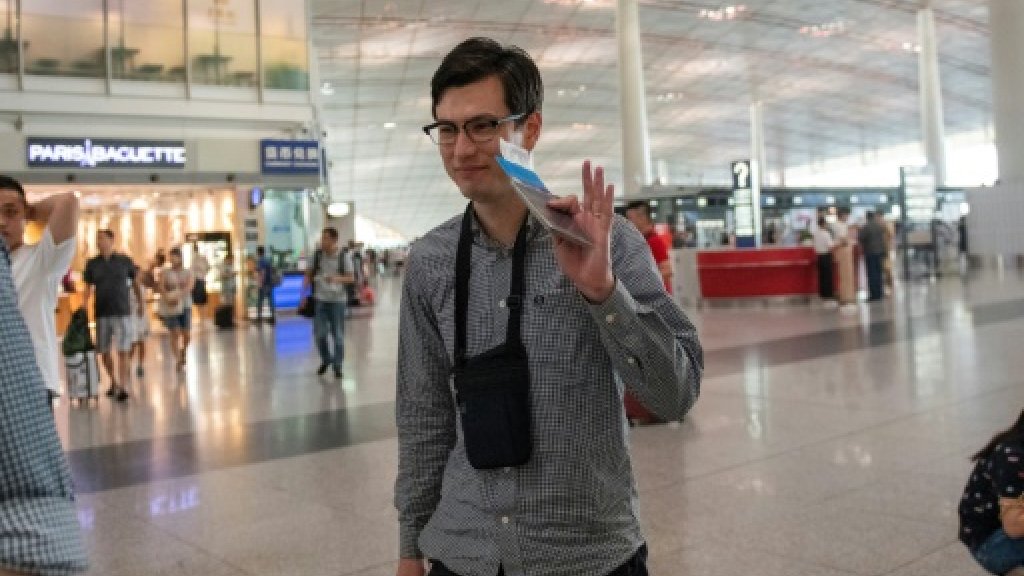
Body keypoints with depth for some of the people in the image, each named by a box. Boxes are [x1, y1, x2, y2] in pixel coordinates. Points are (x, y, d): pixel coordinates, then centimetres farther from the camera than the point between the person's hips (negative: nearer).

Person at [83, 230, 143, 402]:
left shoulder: (125, 261, 0)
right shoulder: (92, 264, 4)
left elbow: (136, 283, 11)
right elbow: (88, 288, 7)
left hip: (123, 312, -2)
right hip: (101, 313, 2)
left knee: (123, 351, -7)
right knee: (104, 351, 8)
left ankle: (122, 387, -6)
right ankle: (113, 382, 26)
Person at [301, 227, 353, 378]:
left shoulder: (342, 257, -5)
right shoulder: (317, 255, 0)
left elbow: (352, 278, -3)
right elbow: (310, 273, 10)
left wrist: (337, 278, -22)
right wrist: (306, 283, -8)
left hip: (338, 299, -2)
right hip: (320, 299, 2)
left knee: (338, 334, 0)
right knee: (319, 332, 1)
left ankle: (337, 365, 15)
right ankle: (326, 359, 26)